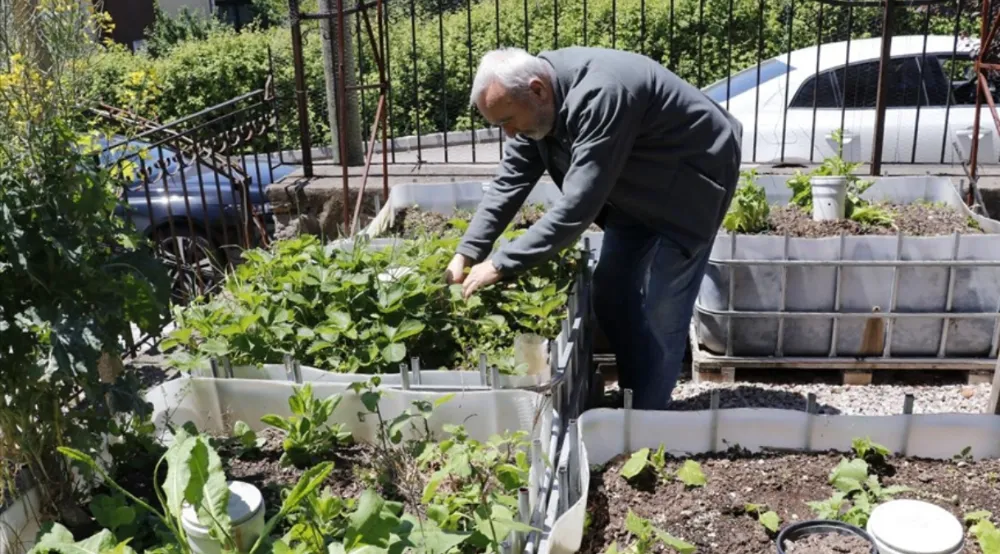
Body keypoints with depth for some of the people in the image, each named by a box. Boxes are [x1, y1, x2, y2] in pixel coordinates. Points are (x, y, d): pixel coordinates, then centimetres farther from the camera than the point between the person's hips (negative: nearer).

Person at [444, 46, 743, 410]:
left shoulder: (599, 97, -37)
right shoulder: (533, 100, -10)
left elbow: (577, 208, -39)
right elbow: (508, 183, -5)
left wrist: (500, 264, -34)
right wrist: (466, 253, -12)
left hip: (692, 181, -8)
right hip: (639, 189, 8)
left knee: (659, 312, -8)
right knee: (612, 297, 8)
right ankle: (633, 399, 24)